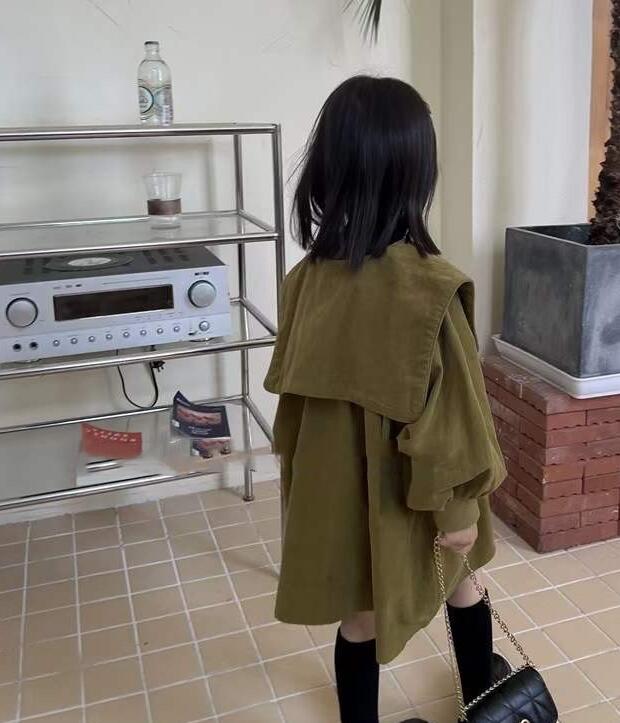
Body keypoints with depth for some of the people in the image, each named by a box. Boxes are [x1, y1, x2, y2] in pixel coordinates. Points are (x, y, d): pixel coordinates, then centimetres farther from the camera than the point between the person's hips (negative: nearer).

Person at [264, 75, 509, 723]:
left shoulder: (309, 275, -9)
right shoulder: (424, 284, -26)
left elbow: (292, 385, 1)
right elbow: (446, 408, -20)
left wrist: (306, 465, 15)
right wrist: (458, 501, -8)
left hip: (334, 477, 3)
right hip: (401, 485, -3)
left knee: (361, 610, 20)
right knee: (458, 578, 25)